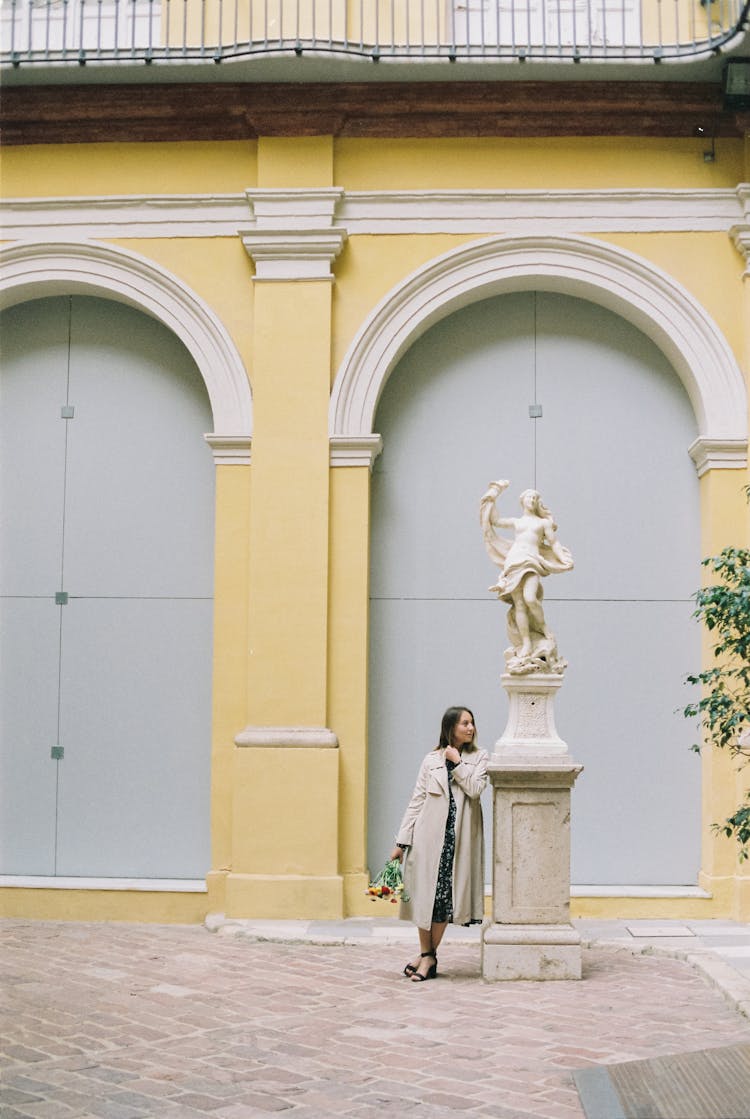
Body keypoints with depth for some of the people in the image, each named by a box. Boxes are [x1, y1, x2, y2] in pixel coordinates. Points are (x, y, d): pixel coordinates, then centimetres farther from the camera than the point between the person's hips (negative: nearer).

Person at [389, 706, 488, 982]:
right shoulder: (432, 760, 6)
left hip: (458, 837, 0)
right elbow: (416, 801, 5)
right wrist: (402, 841, 1)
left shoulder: (479, 758, 8)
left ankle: (429, 956, 11)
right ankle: (426, 954, 13)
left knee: (444, 895, 0)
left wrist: (457, 761, -7)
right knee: (425, 894, 1)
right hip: (429, 835, 0)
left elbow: (475, 789, -10)